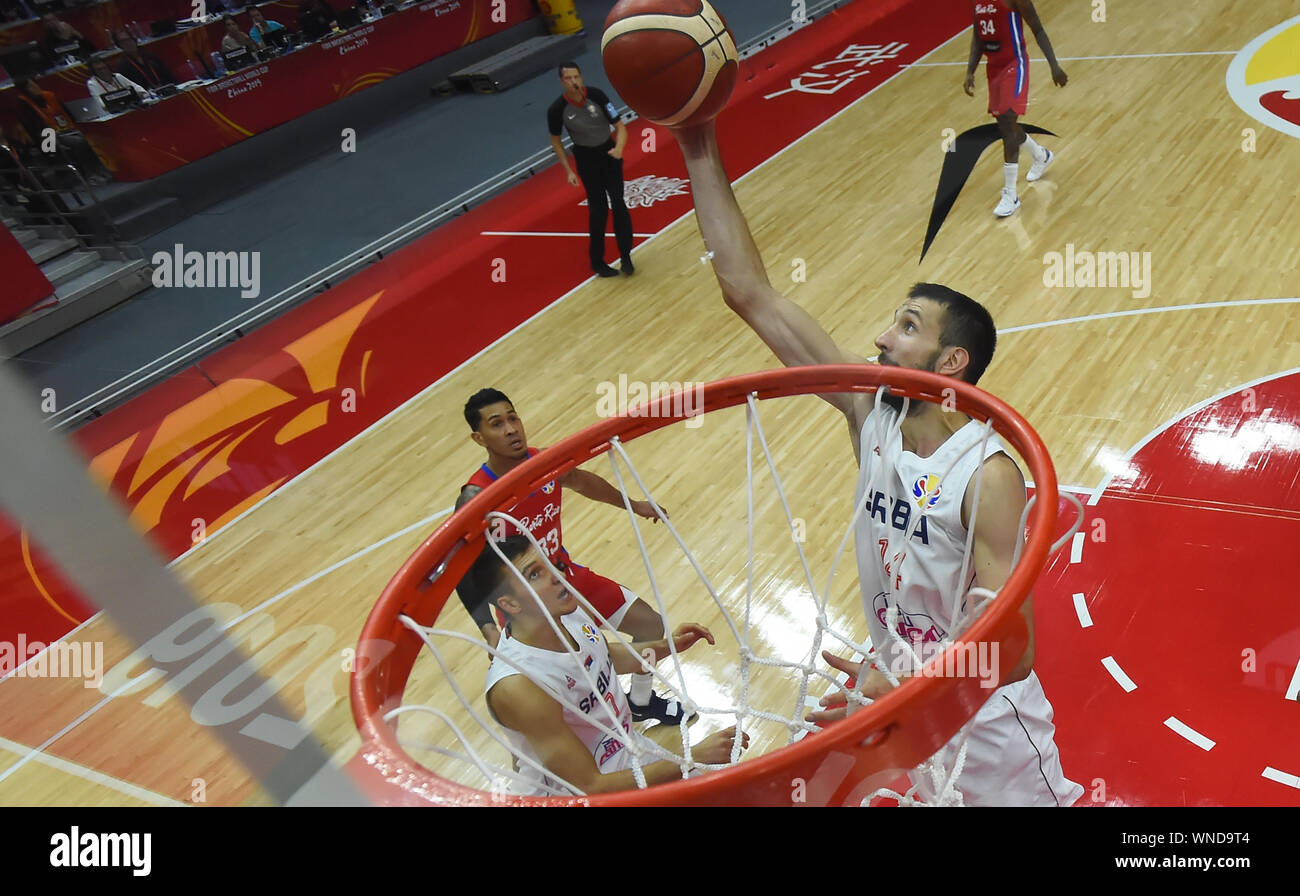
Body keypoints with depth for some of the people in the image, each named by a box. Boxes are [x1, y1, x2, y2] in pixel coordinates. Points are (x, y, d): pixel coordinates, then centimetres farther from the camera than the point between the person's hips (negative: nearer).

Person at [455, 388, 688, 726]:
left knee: (651, 625, 12)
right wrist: (488, 629, -42)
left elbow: (581, 481, 11)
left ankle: (642, 702, 41)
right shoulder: (477, 497, -29)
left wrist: (633, 505, 22)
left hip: (566, 575, 6)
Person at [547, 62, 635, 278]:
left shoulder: (596, 95, -18)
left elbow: (619, 126, -14)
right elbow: (555, 140, -1)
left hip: (609, 153, 1)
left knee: (618, 204, -5)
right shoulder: (557, 110, -18)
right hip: (586, 159, -1)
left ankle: (625, 256, 7)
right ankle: (597, 261, 16)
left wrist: (619, 148, -34)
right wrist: (568, 170, -5)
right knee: (598, 208, 0)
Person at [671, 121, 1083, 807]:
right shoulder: (869, 414, -14)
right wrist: (700, 153, -21)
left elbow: (1011, 649, -30)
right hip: (897, 689, 5)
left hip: (981, 716, -5)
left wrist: (906, 692, -47)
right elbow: (749, 293, -17)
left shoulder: (988, 477, -28)